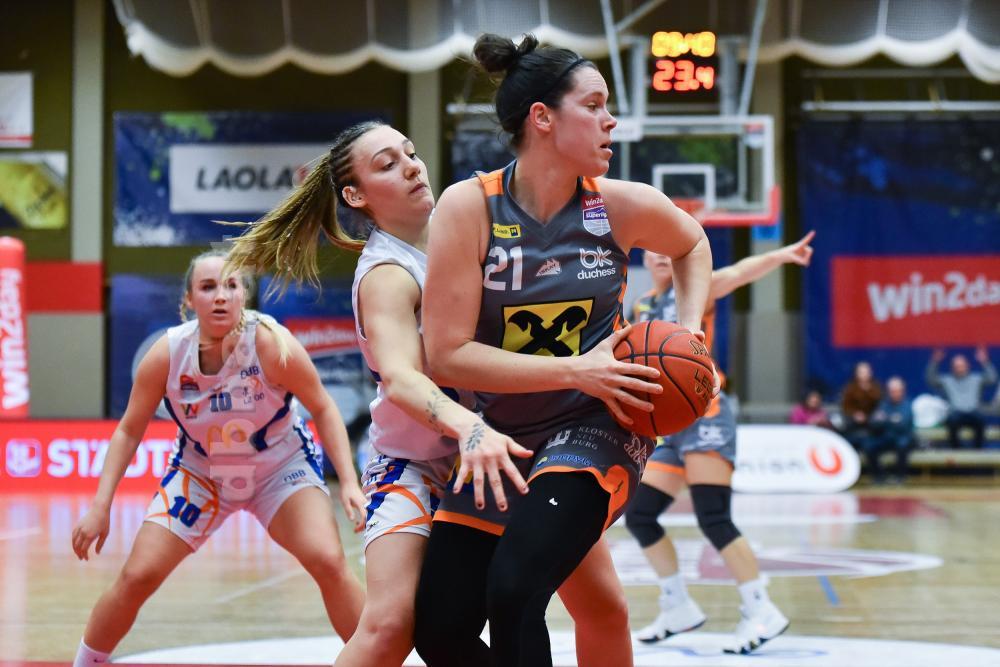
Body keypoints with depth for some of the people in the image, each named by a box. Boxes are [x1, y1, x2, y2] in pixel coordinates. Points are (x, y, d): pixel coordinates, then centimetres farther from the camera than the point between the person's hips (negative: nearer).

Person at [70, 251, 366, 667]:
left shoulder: (271, 343, -28)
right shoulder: (166, 354, -23)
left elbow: (323, 409, -14)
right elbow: (129, 430, -9)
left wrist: (349, 483, -20)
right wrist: (101, 506, -13)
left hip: (280, 467, -1)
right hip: (198, 471, 2)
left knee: (329, 563, -22)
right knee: (137, 577, -5)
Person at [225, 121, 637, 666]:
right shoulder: (387, 276, -21)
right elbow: (400, 378, -40)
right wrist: (470, 428, -58)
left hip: (503, 446, 6)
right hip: (414, 464, -6)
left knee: (604, 606, 2)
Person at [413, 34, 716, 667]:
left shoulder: (625, 205, -7)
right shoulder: (469, 206, -12)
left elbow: (693, 244, 18)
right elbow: (448, 354, -15)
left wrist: (689, 333, 2)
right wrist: (575, 371, -20)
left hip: (597, 429, -1)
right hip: (503, 436, 2)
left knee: (514, 592, -25)